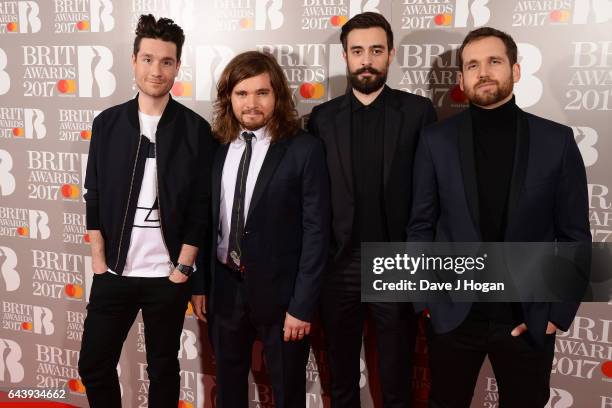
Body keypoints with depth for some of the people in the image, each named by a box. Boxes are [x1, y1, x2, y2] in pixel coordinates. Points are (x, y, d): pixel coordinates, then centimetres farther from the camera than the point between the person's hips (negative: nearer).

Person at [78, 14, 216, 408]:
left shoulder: (195, 129, -4)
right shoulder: (108, 123, 3)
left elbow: (202, 205, -4)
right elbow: (94, 197, 5)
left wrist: (183, 267, -8)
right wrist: (99, 260, 0)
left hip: (169, 274, -2)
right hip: (114, 271, 2)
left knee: (163, 369, 12)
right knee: (93, 364, 9)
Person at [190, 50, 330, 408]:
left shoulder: (305, 149, -13)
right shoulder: (217, 146, 1)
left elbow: (316, 232, -13)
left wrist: (303, 305, -15)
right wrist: (200, 284, 7)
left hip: (278, 290, -4)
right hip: (225, 287, 4)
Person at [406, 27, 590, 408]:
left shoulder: (556, 140, -3)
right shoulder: (436, 140, -3)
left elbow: (574, 234, 0)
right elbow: (421, 226, 1)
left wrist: (559, 312, -4)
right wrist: (426, 297, -3)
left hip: (529, 317, 0)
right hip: (452, 314, 0)